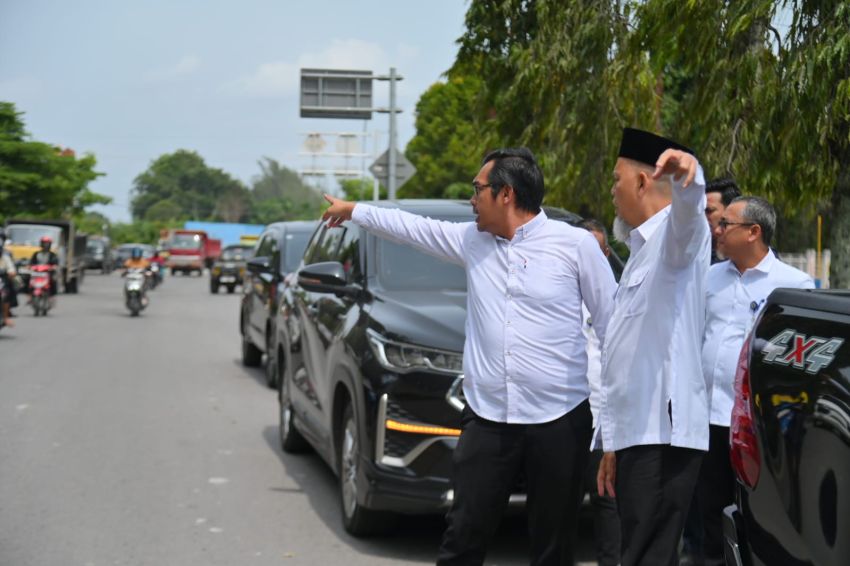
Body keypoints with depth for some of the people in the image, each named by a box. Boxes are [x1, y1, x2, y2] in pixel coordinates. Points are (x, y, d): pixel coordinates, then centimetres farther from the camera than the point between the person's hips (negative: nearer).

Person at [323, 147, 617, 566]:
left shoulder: (575, 244, -4)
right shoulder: (471, 240, 10)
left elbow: (612, 323, -2)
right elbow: (412, 227, 26)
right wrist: (353, 210, 36)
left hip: (559, 420, -4)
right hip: (487, 418, 4)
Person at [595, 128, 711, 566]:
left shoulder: (677, 236, -5)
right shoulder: (641, 254, 24)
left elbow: (688, 212, -32)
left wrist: (687, 174, -55)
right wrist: (612, 442, 26)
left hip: (665, 434, -10)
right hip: (636, 432, 10)